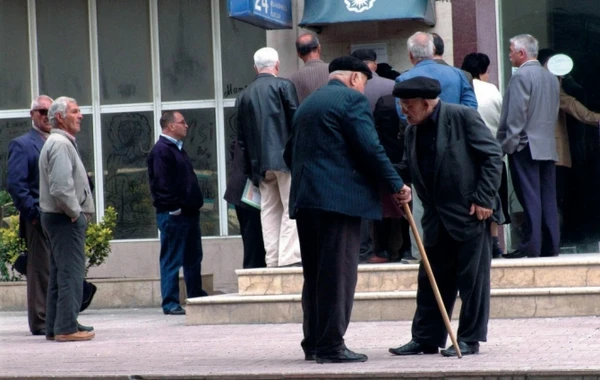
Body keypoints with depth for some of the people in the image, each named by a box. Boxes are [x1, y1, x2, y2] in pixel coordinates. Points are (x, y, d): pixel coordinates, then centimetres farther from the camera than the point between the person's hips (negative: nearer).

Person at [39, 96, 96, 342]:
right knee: (71, 273, -9)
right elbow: (61, 187, -26)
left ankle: (54, 327, 18)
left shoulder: (61, 142, 18)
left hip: (56, 217, 11)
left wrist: (77, 212, 15)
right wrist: (75, 212, -15)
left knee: (59, 273, 13)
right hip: (66, 219, -11)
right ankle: (66, 328, -9)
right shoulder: (60, 144, -16)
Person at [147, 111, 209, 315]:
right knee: (172, 260, -5)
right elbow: (162, 184, -20)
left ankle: (197, 296, 24)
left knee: (193, 258, 15)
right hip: (173, 215, -10)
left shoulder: (177, 148, 19)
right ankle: (170, 303, -1)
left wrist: (195, 203, 18)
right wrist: (174, 208, -21)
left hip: (189, 213, 10)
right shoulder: (161, 151, -13)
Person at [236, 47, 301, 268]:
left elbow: (241, 137, 13)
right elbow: (296, 121, -8)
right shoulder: (283, 86, -3)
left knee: (269, 210, 8)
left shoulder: (244, 95, 12)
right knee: (291, 208, -3)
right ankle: (289, 258, -10)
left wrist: (251, 169, 16)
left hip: (260, 162, 5)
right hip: (285, 157, -5)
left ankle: (272, 259, 6)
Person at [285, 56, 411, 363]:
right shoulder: (352, 99, -4)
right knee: (338, 273, -6)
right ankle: (331, 346, -7)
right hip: (339, 197, -8)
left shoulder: (307, 103, 21)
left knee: (315, 274, 12)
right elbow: (370, 149, -12)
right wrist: (396, 185, -6)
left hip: (305, 198, 8)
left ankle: (313, 343, 15)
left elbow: (290, 152, 24)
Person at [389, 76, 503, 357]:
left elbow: (492, 155, -11)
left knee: (472, 278, 0)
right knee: (431, 279, 10)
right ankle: (426, 338, 17)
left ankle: (469, 339, 8)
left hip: (470, 213, -7)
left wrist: (483, 199, -15)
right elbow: (408, 170, 14)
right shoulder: (412, 132, 10)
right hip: (437, 218, 7)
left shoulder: (463, 117, -10)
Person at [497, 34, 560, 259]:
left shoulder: (521, 76, -10)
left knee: (530, 198, -8)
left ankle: (530, 246, -10)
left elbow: (516, 114, -14)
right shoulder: (551, 78, 14)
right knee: (548, 197, 6)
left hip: (525, 146, -7)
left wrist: (509, 142, -11)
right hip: (548, 146, 8)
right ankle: (550, 246, 6)